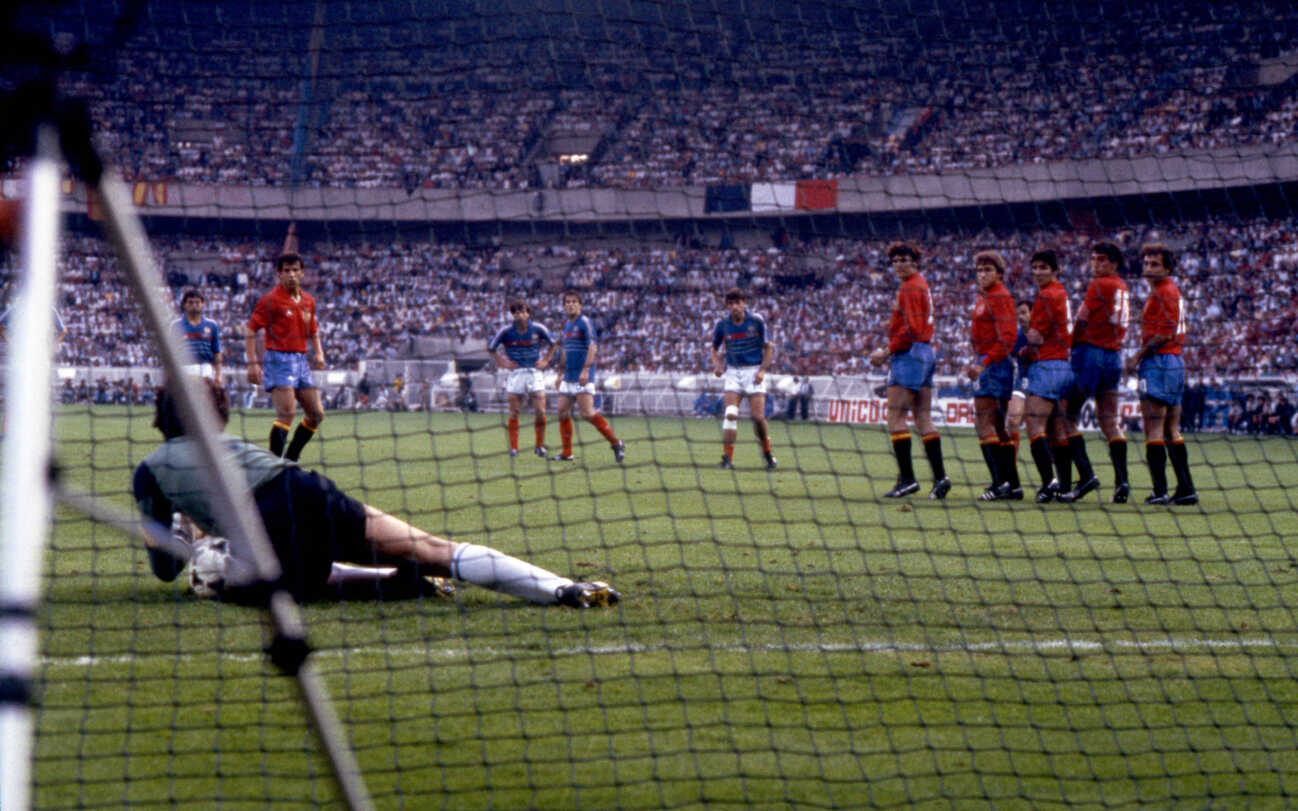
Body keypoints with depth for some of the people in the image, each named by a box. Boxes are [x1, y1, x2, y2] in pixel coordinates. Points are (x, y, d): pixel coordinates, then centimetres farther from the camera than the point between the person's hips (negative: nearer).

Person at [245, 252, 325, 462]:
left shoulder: (308, 301, 13)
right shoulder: (271, 300, -7)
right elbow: (251, 331, -7)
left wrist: (318, 352, 7)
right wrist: (253, 363, -14)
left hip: (301, 360, 7)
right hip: (280, 360, -7)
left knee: (317, 414, 5)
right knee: (287, 413, -18)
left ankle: (291, 458, 17)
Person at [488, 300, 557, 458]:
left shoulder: (538, 329, -1)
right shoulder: (506, 331, -5)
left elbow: (552, 344, 17)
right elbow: (490, 347, 8)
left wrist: (545, 360, 8)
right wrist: (502, 362, 0)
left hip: (534, 372, 1)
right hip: (515, 373, -1)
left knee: (540, 412, -5)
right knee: (514, 413, -2)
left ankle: (540, 445, 9)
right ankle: (513, 447, 4)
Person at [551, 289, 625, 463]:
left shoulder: (584, 322, -8)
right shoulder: (567, 325, 18)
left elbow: (593, 346, -19)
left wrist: (586, 369, -28)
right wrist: (562, 374, 28)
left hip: (582, 378, -8)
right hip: (569, 377, 8)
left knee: (587, 413, -15)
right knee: (563, 412, 3)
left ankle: (616, 444, -6)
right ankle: (566, 453, 9)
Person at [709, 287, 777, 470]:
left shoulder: (756, 321, -6)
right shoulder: (722, 324, -1)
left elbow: (769, 347, 2)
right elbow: (713, 347, 13)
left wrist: (762, 370, -9)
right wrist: (717, 364, -6)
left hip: (754, 371, -2)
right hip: (733, 372, 2)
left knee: (758, 417, -9)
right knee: (730, 414, -14)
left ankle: (768, 454, 13)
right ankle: (727, 459, -12)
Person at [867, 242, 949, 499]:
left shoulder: (910, 288, -11)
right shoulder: (921, 285, 19)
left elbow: (912, 329, -19)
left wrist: (888, 352, -12)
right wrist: (888, 349, 18)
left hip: (909, 354, -10)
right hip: (925, 352, 10)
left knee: (895, 416, -9)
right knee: (923, 417, 7)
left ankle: (907, 477, -14)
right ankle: (939, 476, 2)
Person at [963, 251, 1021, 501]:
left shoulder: (1000, 297, -12)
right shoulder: (984, 297, 17)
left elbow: (1007, 337, -19)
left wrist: (984, 364, -21)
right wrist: (976, 363, 17)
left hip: (995, 365, -10)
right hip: (987, 364, 10)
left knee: (984, 424, -12)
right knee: (997, 427, 11)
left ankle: (1000, 482, -15)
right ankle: (1012, 485, 12)